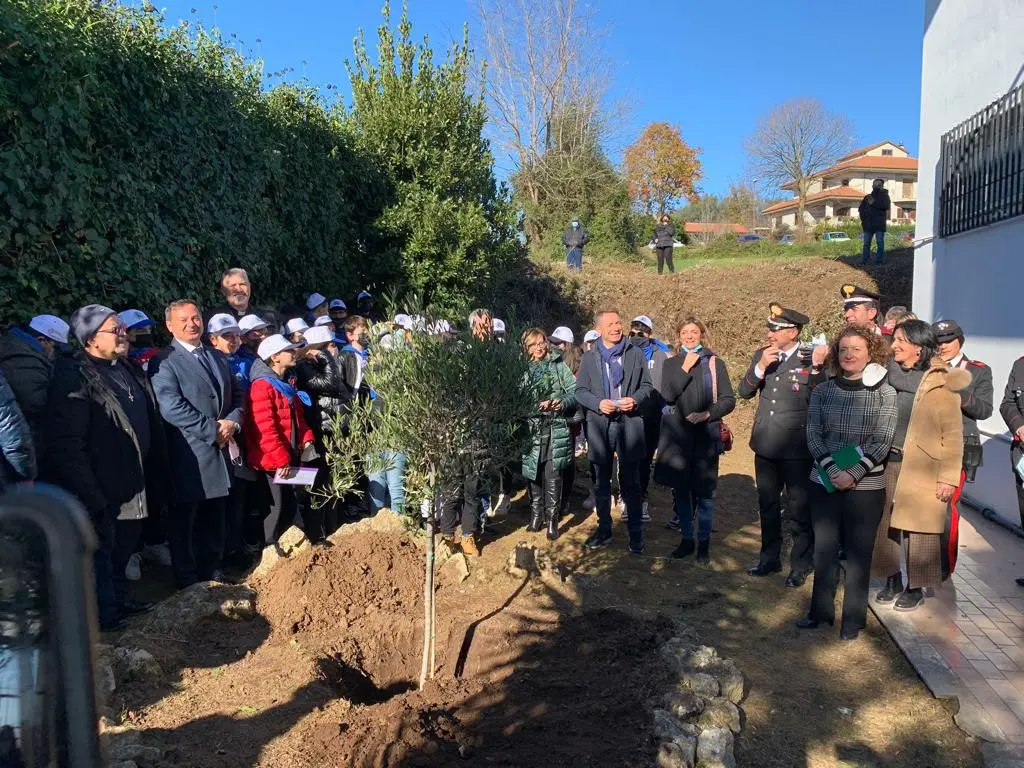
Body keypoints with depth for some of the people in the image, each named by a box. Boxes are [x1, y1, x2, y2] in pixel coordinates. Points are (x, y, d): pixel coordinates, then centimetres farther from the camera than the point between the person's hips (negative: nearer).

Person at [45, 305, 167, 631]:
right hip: (99, 489, -8)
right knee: (101, 548, 8)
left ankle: (119, 597, 38)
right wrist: (89, 494, -22)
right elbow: (67, 442, -21)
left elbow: (150, 423, 16)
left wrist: (156, 476, 14)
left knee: (124, 546, 21)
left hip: (132, 483, 8)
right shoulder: (74, 376, -17)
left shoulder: (129, 369, 9)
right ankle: (104, 613, 23)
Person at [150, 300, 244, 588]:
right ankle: (188, 580, 20)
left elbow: (237, 395, 14)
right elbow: (171, 408, -20)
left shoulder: (219, 358, 13)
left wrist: (232, 422, -6)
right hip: (188, 456, -7)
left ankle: (212, 571, 32)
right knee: (185, 519, 7)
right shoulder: (164, 361, -11)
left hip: (219, 451, 7)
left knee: (214, 518, 17)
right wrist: (213, 430, -17)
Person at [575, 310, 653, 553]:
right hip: (599, 425, 1)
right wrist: (598, 403, -14)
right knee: (601, 482, 10)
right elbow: (580, 391, 4)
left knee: (631, 482, 3)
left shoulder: (635, 354, 6)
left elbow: (646, 385, 7)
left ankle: (635, 533, 14)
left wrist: (635, 399, -13)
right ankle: (604, 530, 23)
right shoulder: (589, 358, 6)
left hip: (629, 423, -1)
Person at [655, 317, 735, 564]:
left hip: (706, 435, -2)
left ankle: (704, 542, 17)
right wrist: (685, 368, -11)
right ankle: (686, 539, 22)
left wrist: (708, 414, -14)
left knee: (704, 491, 3)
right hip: (677, 434, 2)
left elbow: (729, 400, 1)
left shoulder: (715, 363, 4)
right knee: (680, 489, 8)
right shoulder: (672, 364, 8)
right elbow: (667, 395, -7)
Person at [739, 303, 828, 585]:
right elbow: (744, 392, -1)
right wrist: (760, 367, -15)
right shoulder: (761, 355, 5)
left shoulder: (810, 359, -9)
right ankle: (770, 558, 33)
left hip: (796, 448, -5)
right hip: (765, 445, 5)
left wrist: (818, 366, -31)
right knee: (768, 506, 18)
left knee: (799, 509, 6)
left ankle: (801, 564, 21)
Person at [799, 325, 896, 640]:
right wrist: (831, 469, -14)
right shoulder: (822, 391, 3)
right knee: (824, 548, 12)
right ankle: (821, 609, 27)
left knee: (858, 552, 7)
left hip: (867, 486, -2)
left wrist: (853, 474, -17)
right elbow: (813, 436, 0)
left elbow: (882, 443, -8)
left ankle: (854, 618, 21)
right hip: (824, 482, 2)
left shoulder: (885, 393, -4)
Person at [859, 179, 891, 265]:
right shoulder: (868, 197, 16)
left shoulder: (884, 195, 7)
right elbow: (861, 209, 16)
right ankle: (865, 259, 9)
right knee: (866, 242, 3)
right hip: (868, 223, 3)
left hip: (879, 224, -3)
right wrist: (863, 219, 2)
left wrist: (874, 203, -10)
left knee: (880, 242, -3)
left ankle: (880, 260, 0)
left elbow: (886, 206, -11)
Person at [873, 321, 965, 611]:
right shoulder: (890, 373, 7)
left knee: (918, 528, 5)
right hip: (889, 463, 5)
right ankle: (893, 579, 26)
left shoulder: (940, 381, -8)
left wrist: (948, 477, -11)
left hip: (922, 468, -5)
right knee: (888, 525, 11)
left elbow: (953, 434, -8)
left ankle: (915, 587, 20)